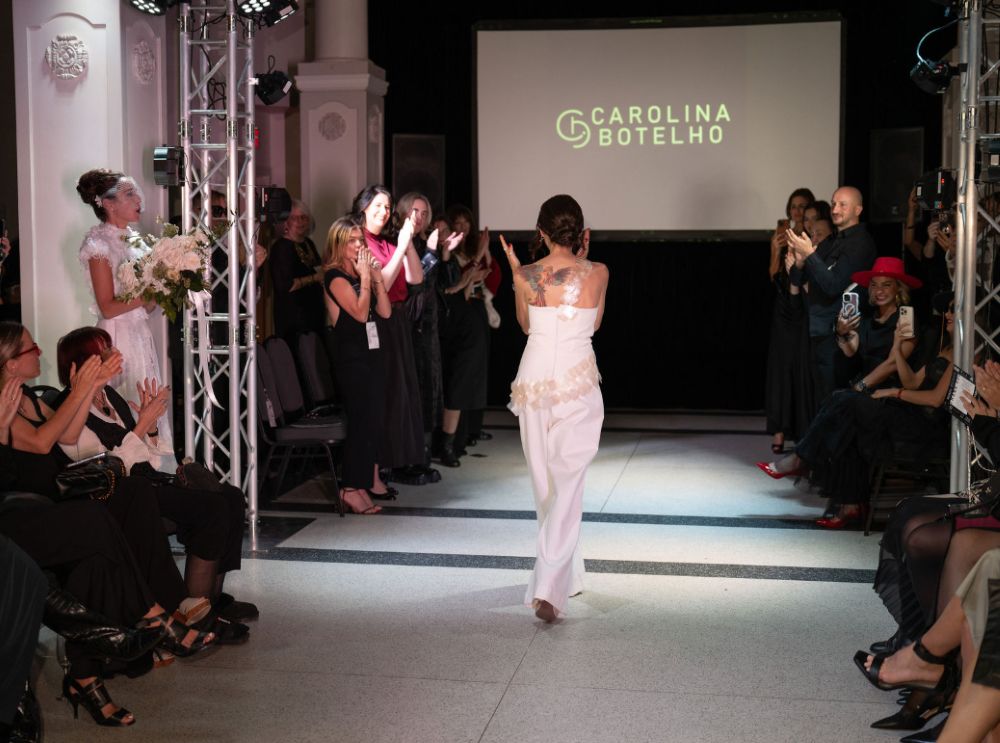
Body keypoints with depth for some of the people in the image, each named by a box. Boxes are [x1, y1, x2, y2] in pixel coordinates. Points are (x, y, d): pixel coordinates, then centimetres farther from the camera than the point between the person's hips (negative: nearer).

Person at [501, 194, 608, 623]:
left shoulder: (526, 276, -5)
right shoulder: (597, 274, -7)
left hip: (534, 380, 2)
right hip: (578, 383, -2)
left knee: (544, 482, 17)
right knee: (568, 483, -1)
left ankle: (566, 575, 33)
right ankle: (549, 587, -12)